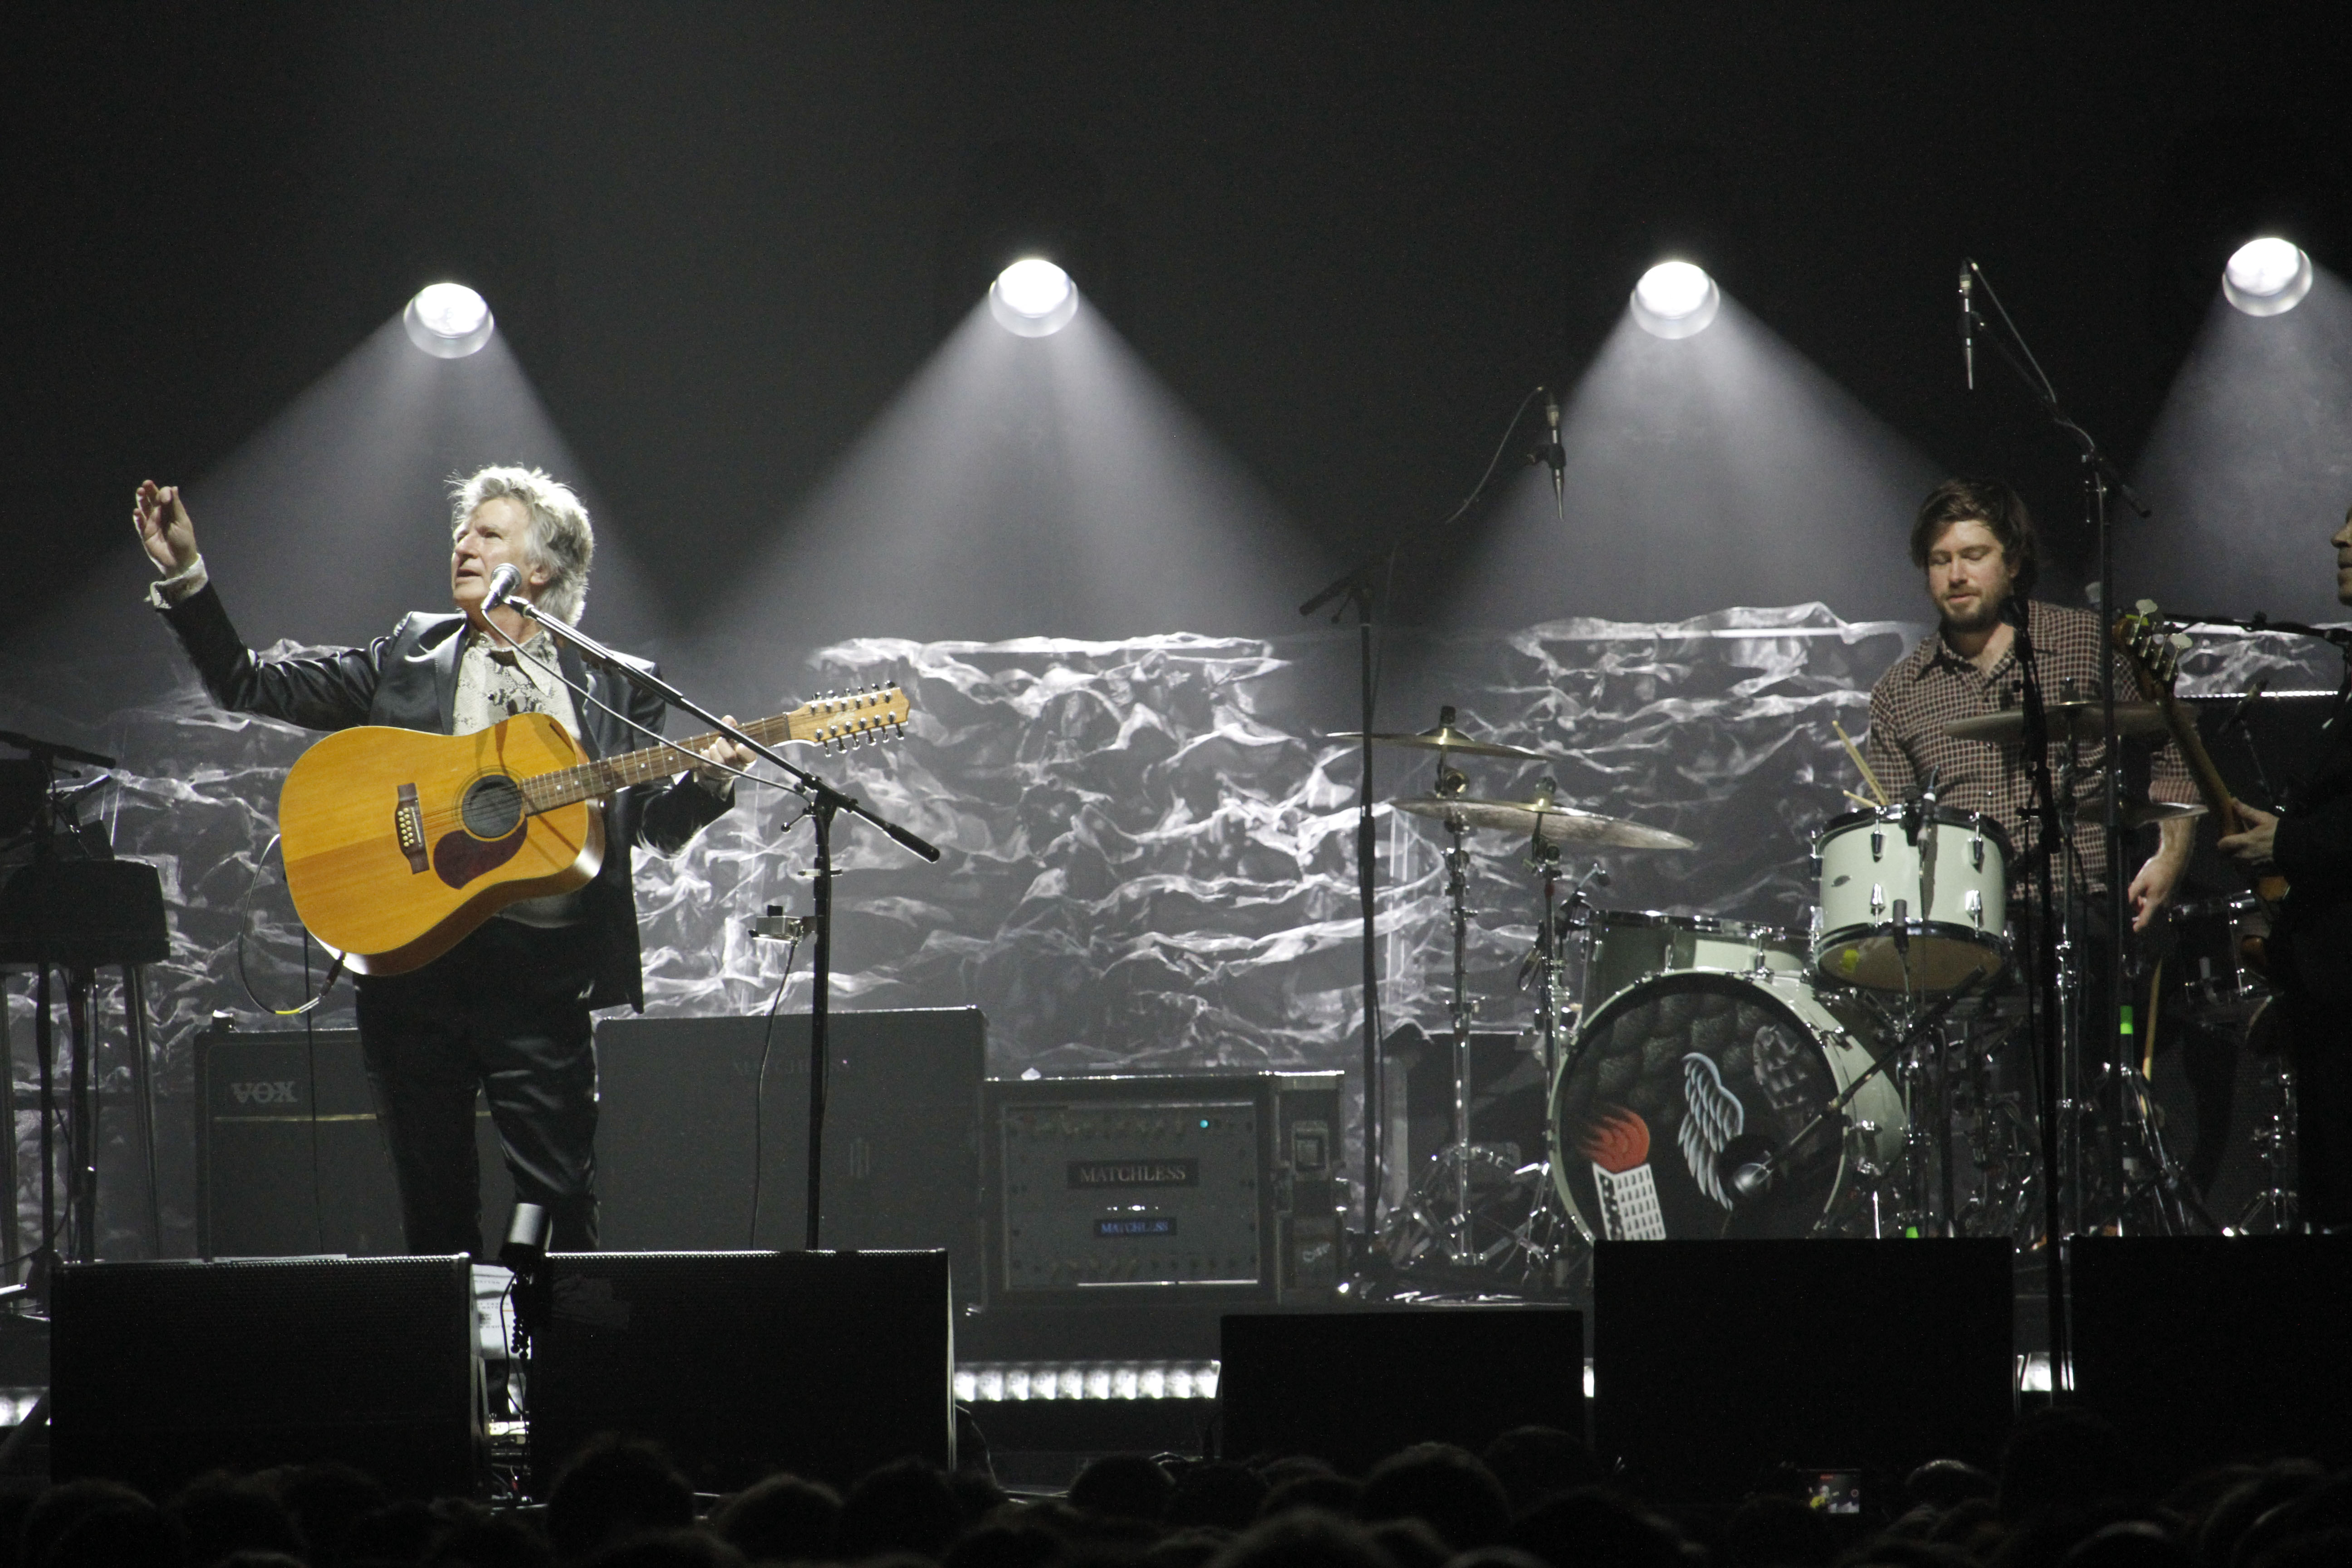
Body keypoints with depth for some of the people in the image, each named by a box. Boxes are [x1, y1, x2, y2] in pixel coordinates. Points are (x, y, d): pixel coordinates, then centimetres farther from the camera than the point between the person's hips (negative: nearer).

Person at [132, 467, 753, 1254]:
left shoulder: (610, 686, 11)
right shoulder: (408, 657, 13)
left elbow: (653, 824, 11)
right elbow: (250, 687, 11)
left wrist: (705, 781, -9)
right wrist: (184, 576, 2)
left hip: (542, 972, -1)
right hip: (414, 954, 1)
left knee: (562, 1202, -7)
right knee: (437, 1202, 3)